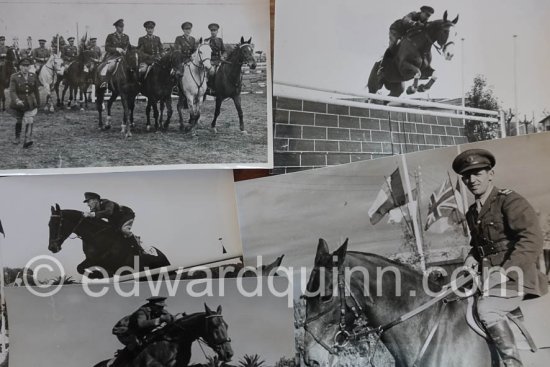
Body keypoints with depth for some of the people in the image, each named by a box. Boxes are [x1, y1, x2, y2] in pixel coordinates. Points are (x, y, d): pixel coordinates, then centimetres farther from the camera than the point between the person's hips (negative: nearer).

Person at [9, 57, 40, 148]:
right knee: (19, 121, 18)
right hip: (18, 104, 0)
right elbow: (12, 91, -18)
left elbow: (36, 91, 10)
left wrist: (38, 103, 15)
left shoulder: (33, 76, 0)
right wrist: (17, 100, -37)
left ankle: (28, 140, -23)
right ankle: (17, 137, 39)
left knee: (29, 121, -16)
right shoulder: (14, 77, -9)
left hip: (30, 104, 0)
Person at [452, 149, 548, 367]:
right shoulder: (473, 213, 14)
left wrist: (505, 271, -25)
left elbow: (532, 240, -18)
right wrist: (472, 257, 6)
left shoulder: (509, 201, -8)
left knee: (486, 308, -30)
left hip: (515, 276, -8)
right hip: (488, 278, 8)